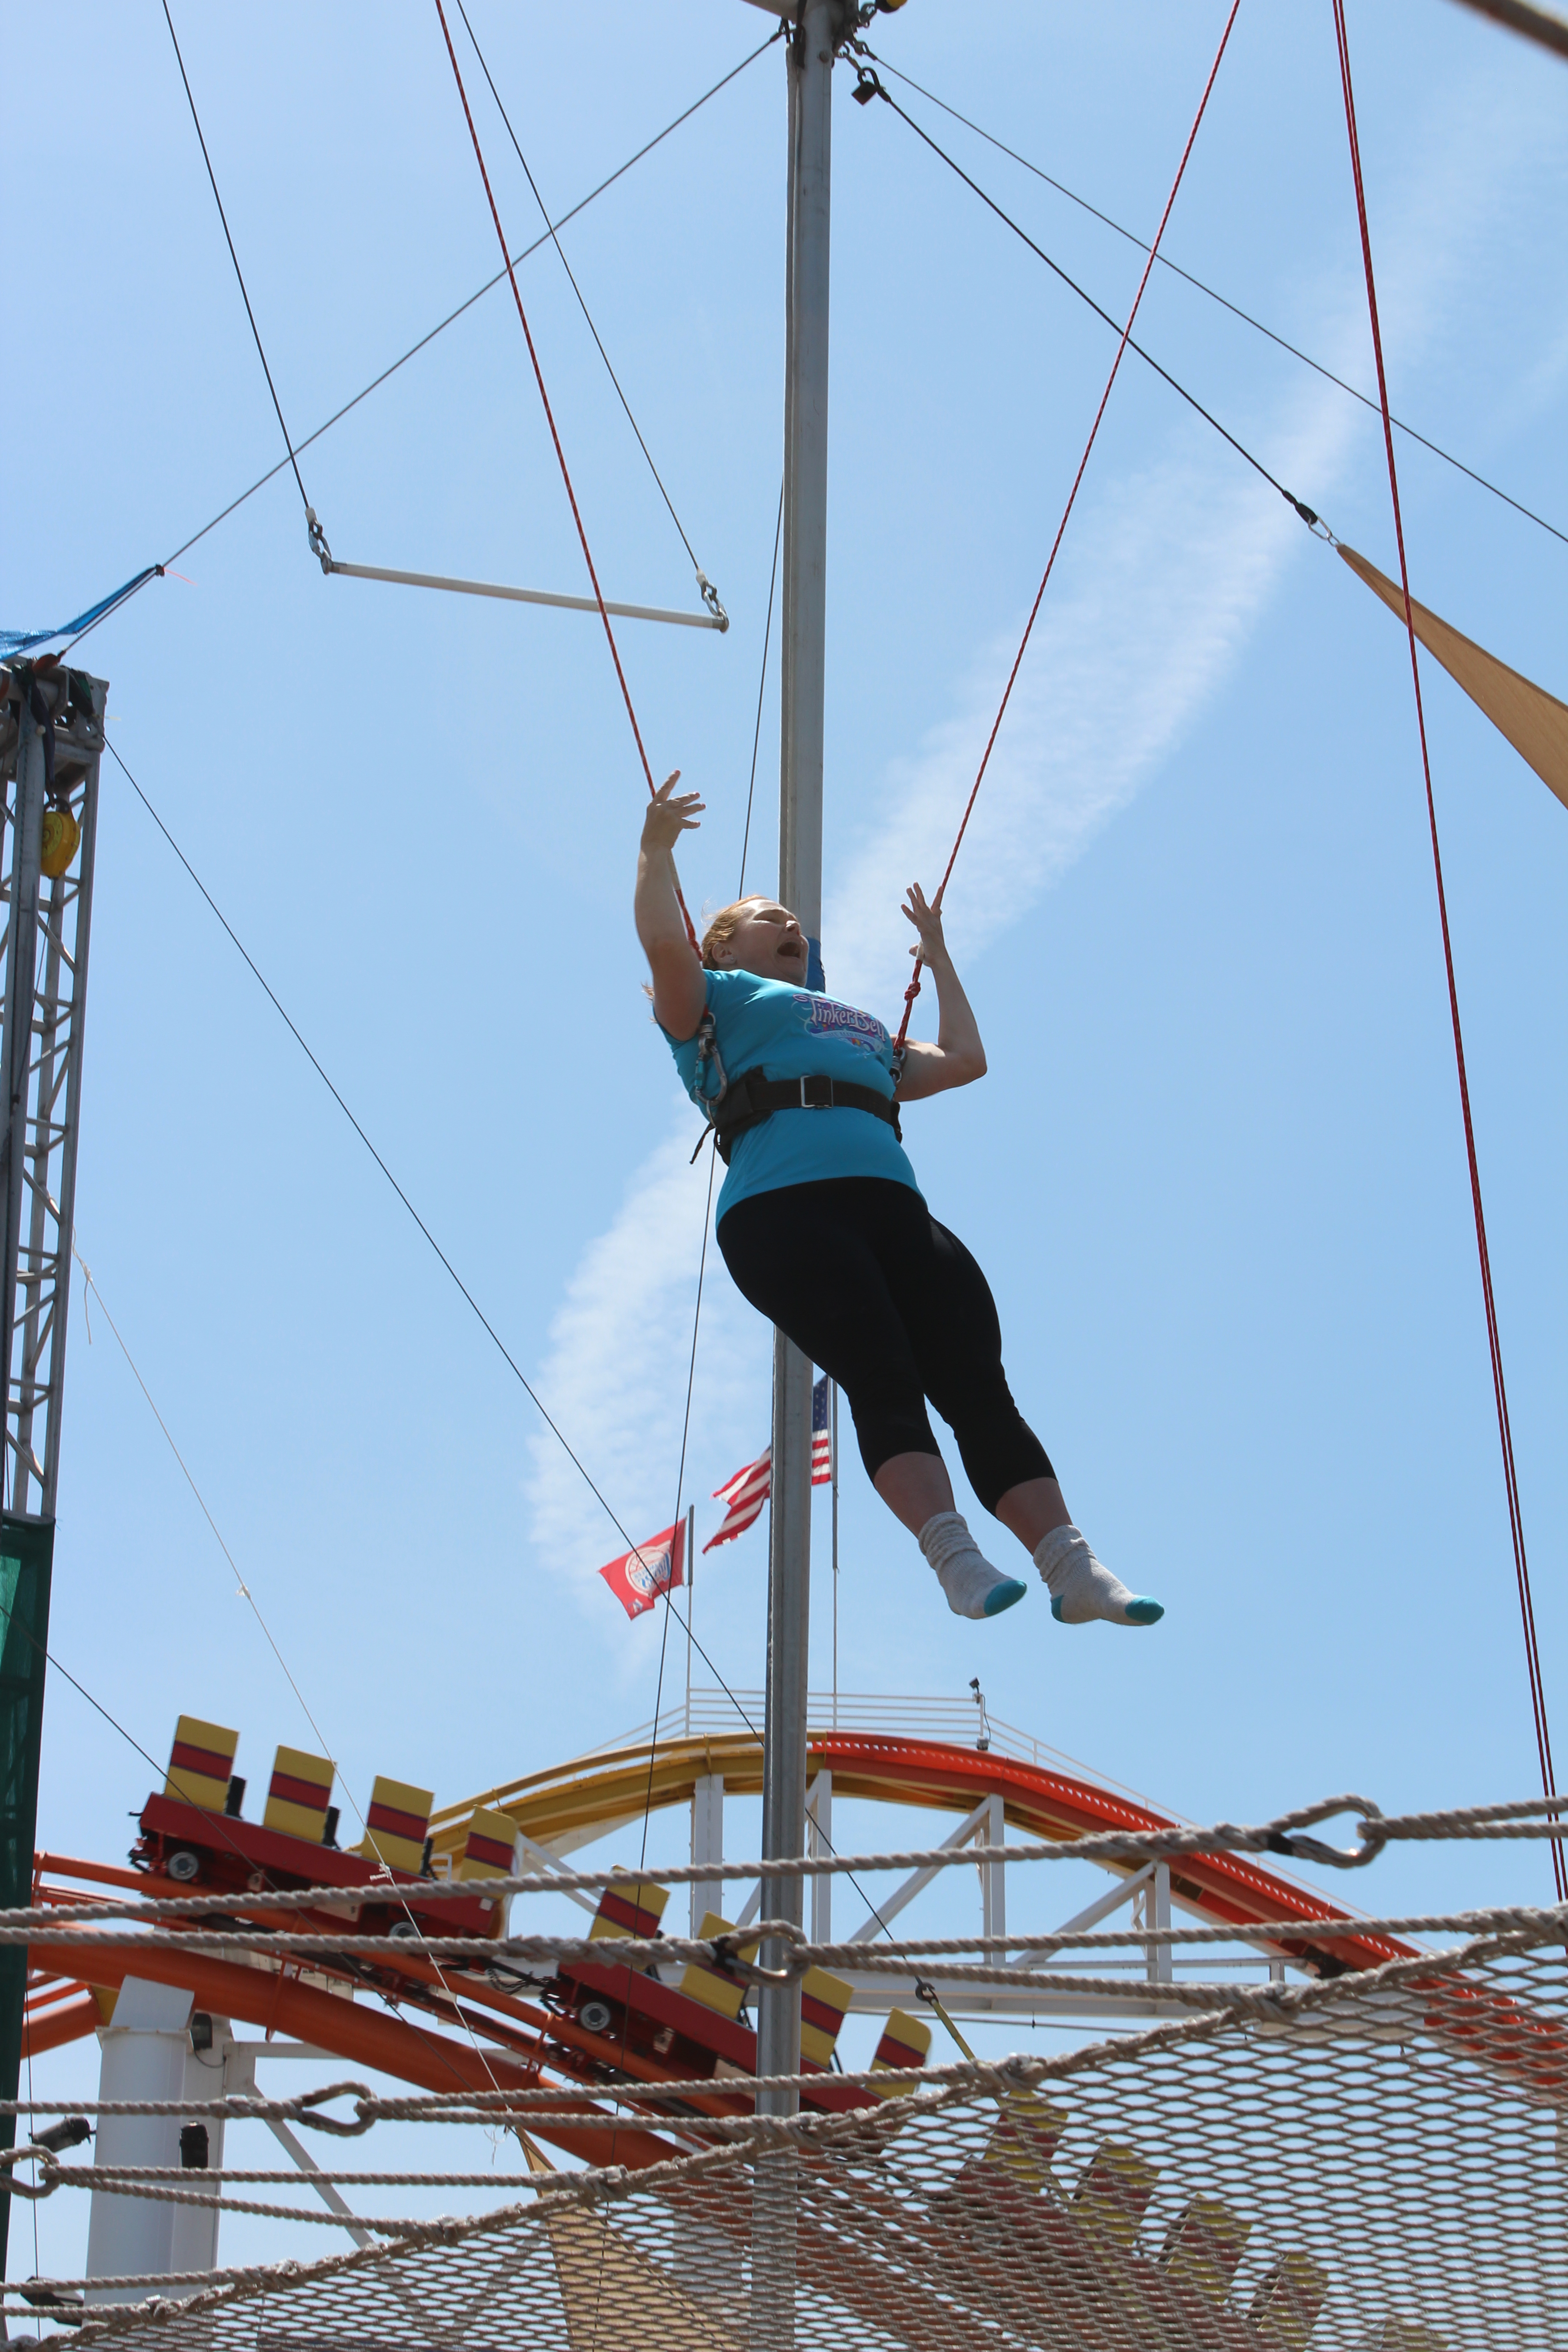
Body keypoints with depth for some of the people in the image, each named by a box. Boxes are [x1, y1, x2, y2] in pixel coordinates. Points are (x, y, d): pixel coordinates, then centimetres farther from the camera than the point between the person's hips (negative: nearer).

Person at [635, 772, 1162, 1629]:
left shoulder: (860, 1032, 41)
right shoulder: (714, 998, 23)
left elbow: (963, 1061, 44)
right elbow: (662, 940, 4)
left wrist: (937, 954, 53)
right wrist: (657, 849, 10)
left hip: (894, 1206, 5)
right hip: (784, 1204, -5)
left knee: (977, 1385, -13)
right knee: (884, 1380, -24)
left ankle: (1073, 1570, -25)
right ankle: (953, 1558, -36)